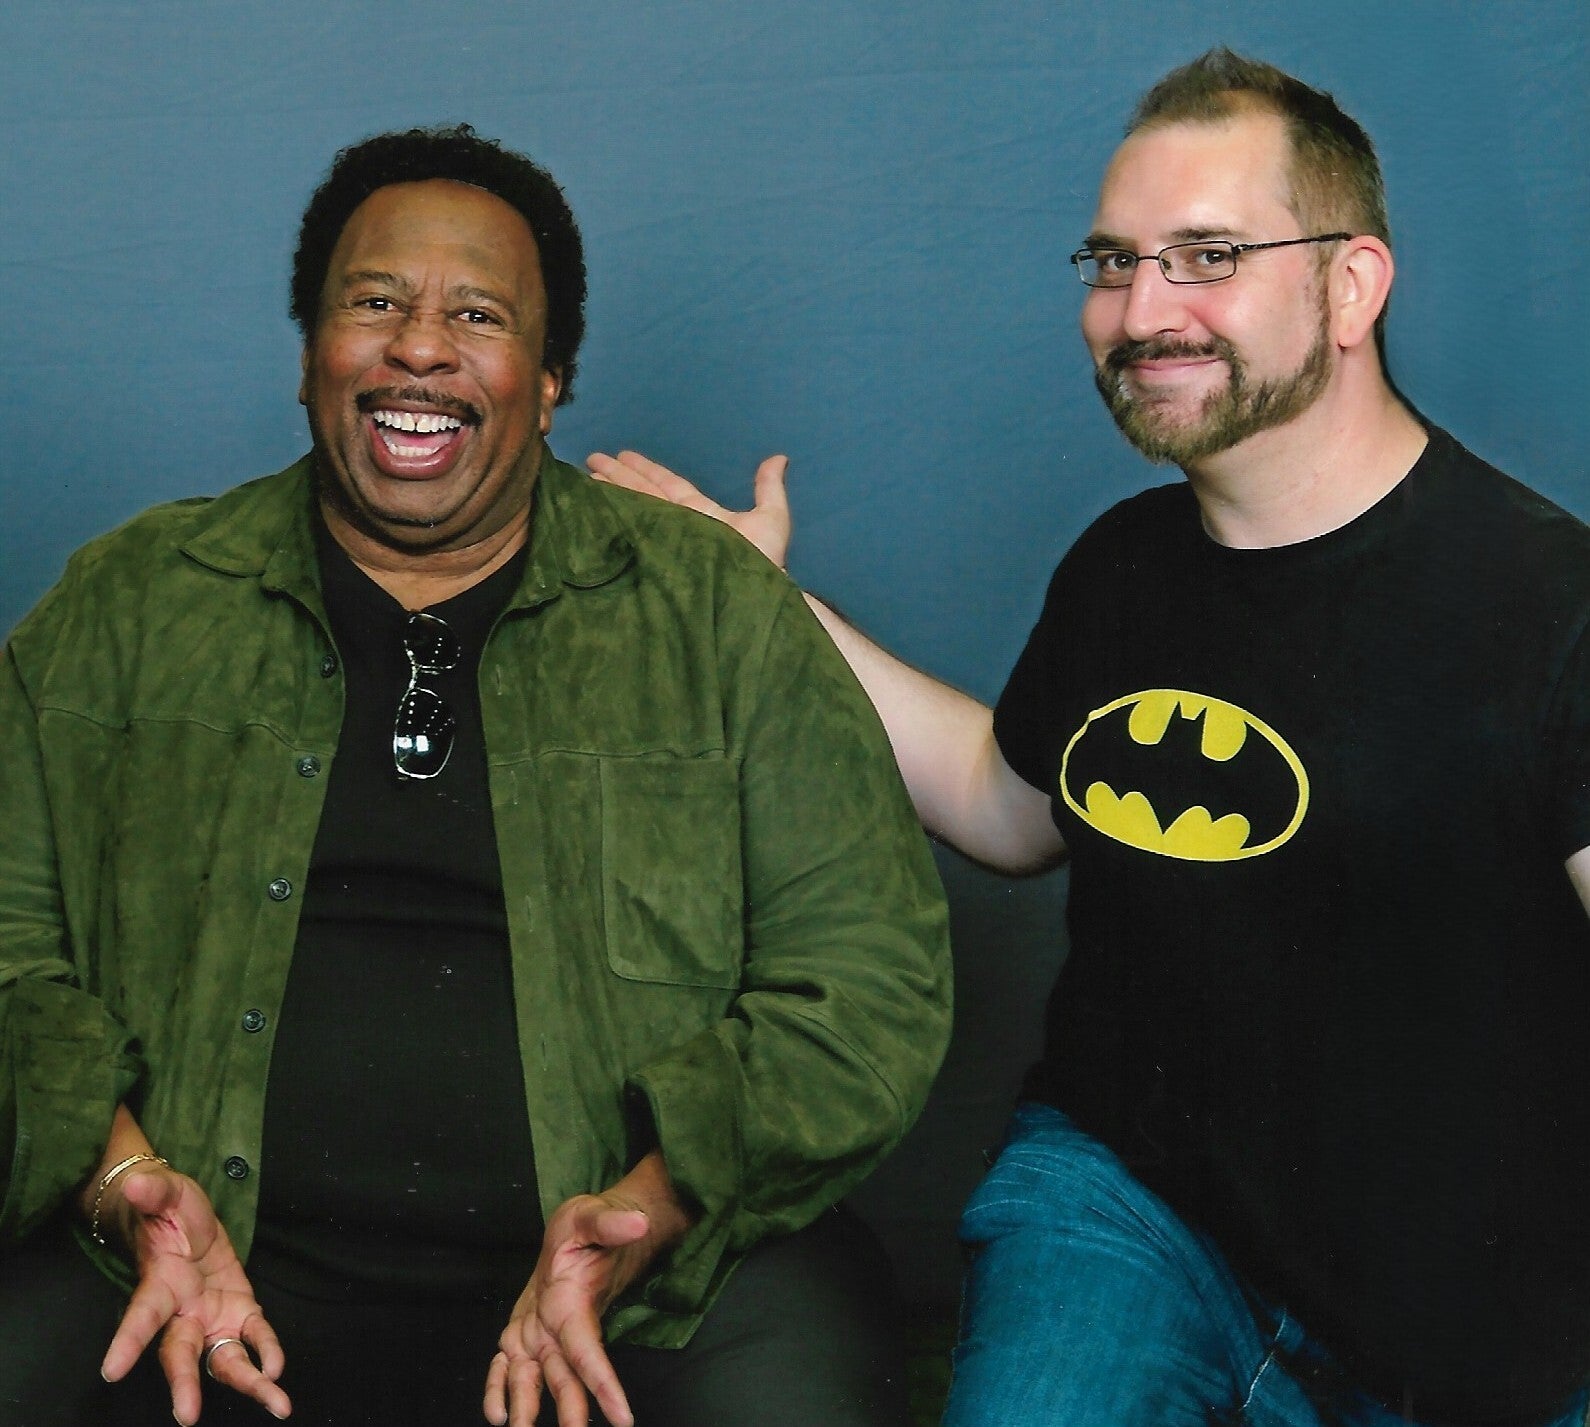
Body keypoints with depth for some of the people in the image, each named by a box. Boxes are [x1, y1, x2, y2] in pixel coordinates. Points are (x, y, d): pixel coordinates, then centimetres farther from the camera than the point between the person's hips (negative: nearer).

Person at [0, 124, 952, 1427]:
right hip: (227, 1276, 1)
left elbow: (870, 984, 2)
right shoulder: (130, 605, 11)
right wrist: (123, 1176, -10)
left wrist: (657, 1205, -13)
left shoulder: (715, 611, 7)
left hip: (658, 1280, 0)